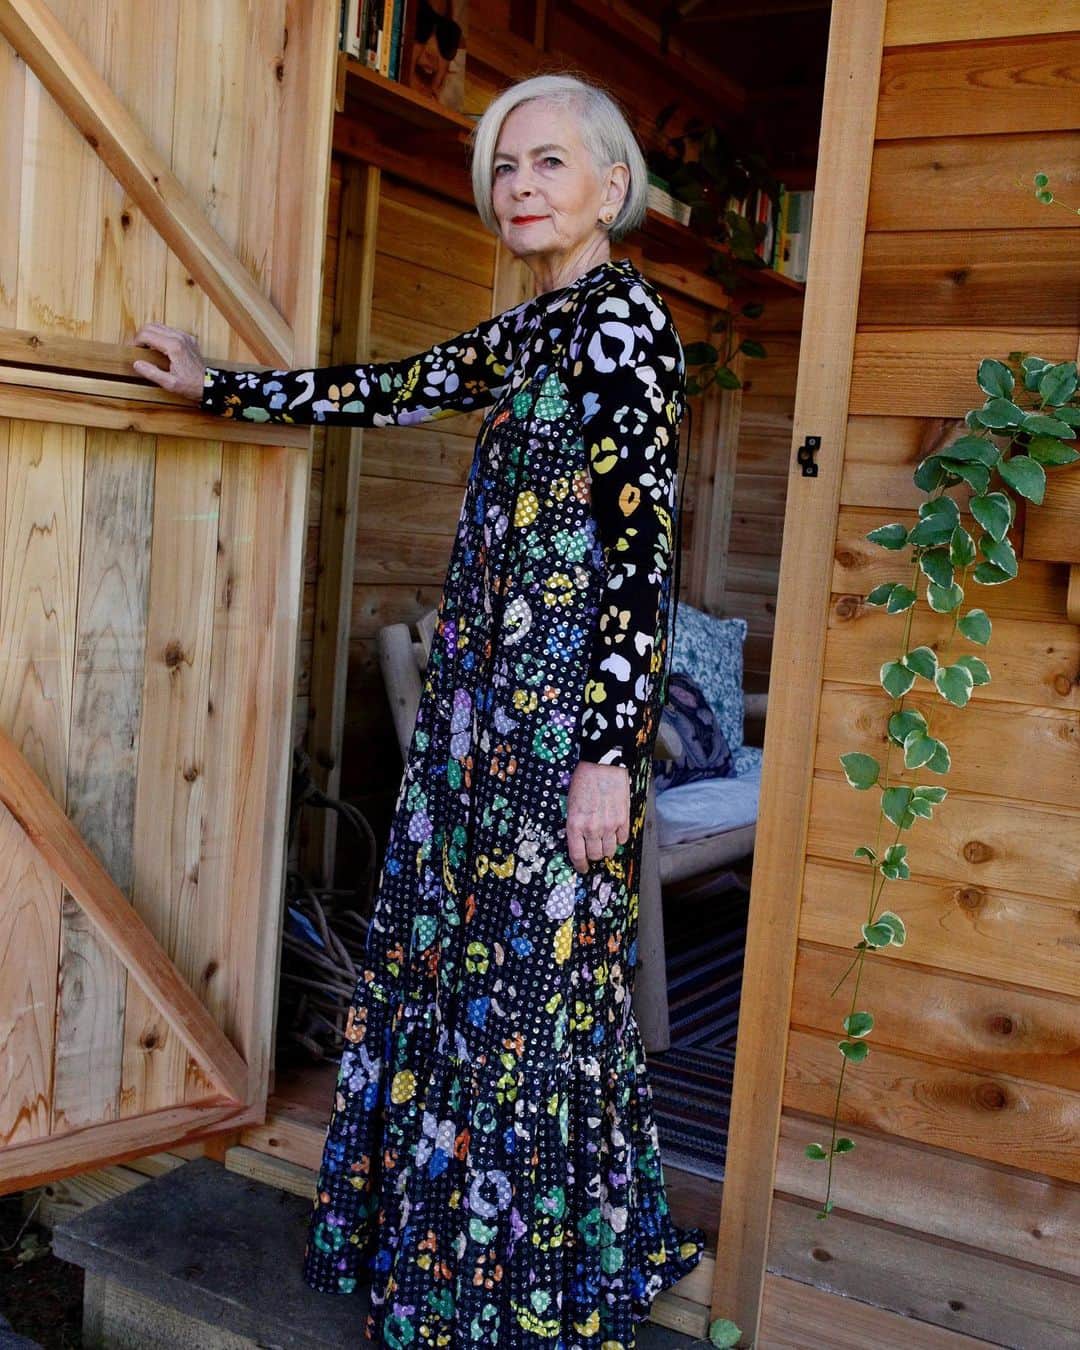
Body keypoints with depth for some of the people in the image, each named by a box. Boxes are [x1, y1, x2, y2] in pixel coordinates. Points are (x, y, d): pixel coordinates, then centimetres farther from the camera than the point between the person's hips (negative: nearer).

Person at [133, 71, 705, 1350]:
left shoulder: (624, 312, -9)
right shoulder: (527, 328, 16)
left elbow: (642, 543, -16)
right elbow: (386, 390, 26)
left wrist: (611, 750, -19)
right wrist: (218, 385, 32)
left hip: (566, 698, -8)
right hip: (489, 691, 9)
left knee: (532, 980, 0)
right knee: (458, 963, 14)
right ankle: (450, 1244, 32)